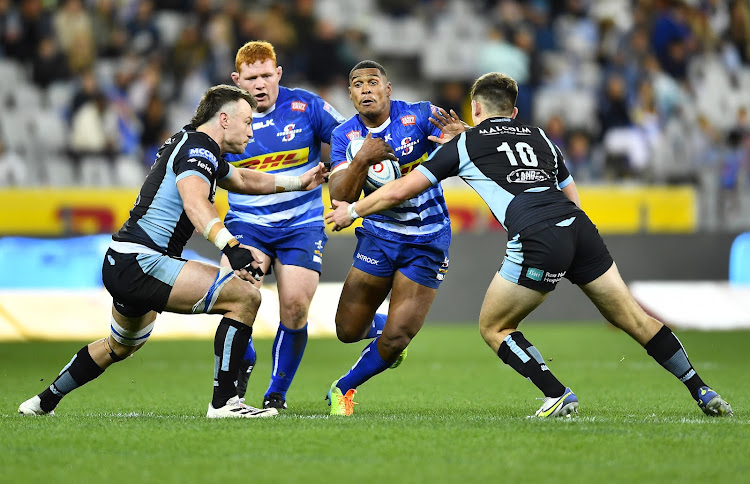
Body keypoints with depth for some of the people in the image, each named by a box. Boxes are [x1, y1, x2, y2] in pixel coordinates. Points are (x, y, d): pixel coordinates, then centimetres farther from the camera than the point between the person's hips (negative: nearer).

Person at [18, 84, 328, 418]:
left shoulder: (192, 144, 19)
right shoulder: (199, 148, -12)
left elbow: (242, 180, 39)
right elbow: (194, 201, -32)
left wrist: (297, 182, 41)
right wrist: (230, 246, -45)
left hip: (118, 265, 11)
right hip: (142, 263, -11)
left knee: (121, 346, 35)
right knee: (245, 296, -17)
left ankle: (44, 402, 49)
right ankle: (223, 401, -17)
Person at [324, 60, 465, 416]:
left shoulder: (420, 116, -12)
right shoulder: (346, 136, -4)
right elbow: (340, 198, -13)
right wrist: (362, 160, -30)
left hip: (427, 243, -3)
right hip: (379, 236, 3)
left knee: (395, 341, -6)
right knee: (349, 331, 4)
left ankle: (343, 389, 19)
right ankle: (383, 328, 39)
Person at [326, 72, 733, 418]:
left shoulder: (465, 143, 18)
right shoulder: (539, 138, 30)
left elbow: (401, 190, 20)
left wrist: (352, 210, 32)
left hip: (538, 241, -5)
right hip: (579, 227, 5)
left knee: (493, 328, 11)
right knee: (632, 318, 14)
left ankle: (558, 396, -2)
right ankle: (702, 392, 13)